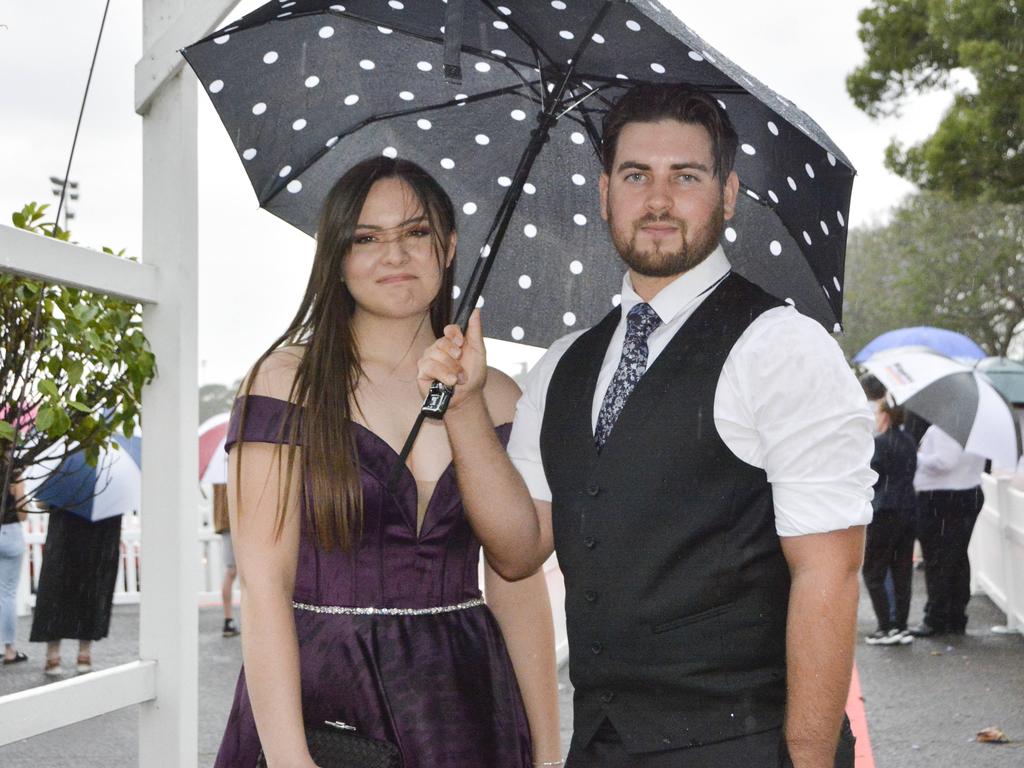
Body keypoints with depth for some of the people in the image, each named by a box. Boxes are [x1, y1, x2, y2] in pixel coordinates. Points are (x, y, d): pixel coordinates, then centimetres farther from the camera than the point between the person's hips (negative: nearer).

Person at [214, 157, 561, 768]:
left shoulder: (498, 398, 6)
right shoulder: (288, 380, -3)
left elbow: (520, 586, 5)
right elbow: (263, 580, -10)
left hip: (461, 703, 3)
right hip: (317, 698, -3)